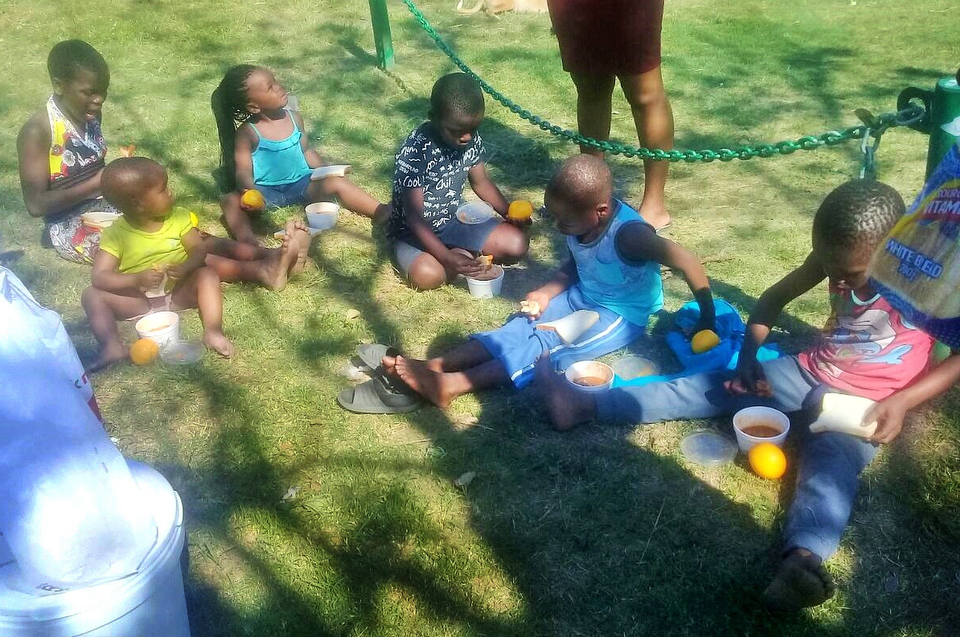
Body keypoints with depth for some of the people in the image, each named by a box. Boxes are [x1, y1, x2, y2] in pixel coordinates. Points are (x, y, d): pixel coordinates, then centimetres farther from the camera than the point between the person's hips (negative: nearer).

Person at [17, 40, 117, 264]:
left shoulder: (90, 113, 2)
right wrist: (94, 185, -22)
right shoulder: (37, 131, -19)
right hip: (70, 226, -7)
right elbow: (36, 205, -18)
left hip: (103, 203, 7)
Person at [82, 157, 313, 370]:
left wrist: (185, 268, -31)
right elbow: (99, 277, -17)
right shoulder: (116, 234, -11)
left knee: (207, 272, -22)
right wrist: (137, 279, -34)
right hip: (140, 299, -1)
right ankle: (111, 346, -42)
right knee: (92, 295, -20)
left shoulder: (178, 217, -3)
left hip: (179, 292, 2)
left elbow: (198, 250, -7)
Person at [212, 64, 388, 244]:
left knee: (337, 182, -23)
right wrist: (249, 191, -32)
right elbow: (243, 170, -11)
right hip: (266, 192, -2)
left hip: (302, 184, 3)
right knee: (230, 200, -30)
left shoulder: (293, 117, 4)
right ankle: (248, 242, -57)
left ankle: (384, 214, -29)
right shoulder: (246, 133, -9)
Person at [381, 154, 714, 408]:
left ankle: (452, 384, -39)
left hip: (621, 316, -7)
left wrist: (707, 322, -23)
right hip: (581, 297, 7)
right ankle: (433, 366, -26)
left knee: (547, 344, -25)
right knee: (524, 326, -13)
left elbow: (688, 261, -30)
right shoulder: (580, 222, -9)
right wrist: (546, 293, -7)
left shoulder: (628, 234, -31)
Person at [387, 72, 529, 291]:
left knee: (517, 244, -11)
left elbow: (481, 182, 9)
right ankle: (459, 254, -7)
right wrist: (448, 258, -38)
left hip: (454, 221, 5)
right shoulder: (415, 150, -27)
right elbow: (414, 216, -28)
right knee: (428, 274, -36)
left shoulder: (471, 139, -9)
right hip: (413, 230, -5)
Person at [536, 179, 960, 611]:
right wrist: (749, 357, -11)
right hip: (809, 374, 5)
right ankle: (585, 405, -13)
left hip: (866, 404, -5)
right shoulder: (840, 259, -5)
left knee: (833, 462, -35)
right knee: (714, 387, -8)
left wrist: (901, 403, -25)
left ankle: (803, 557, -63)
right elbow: (774, 298, 4)